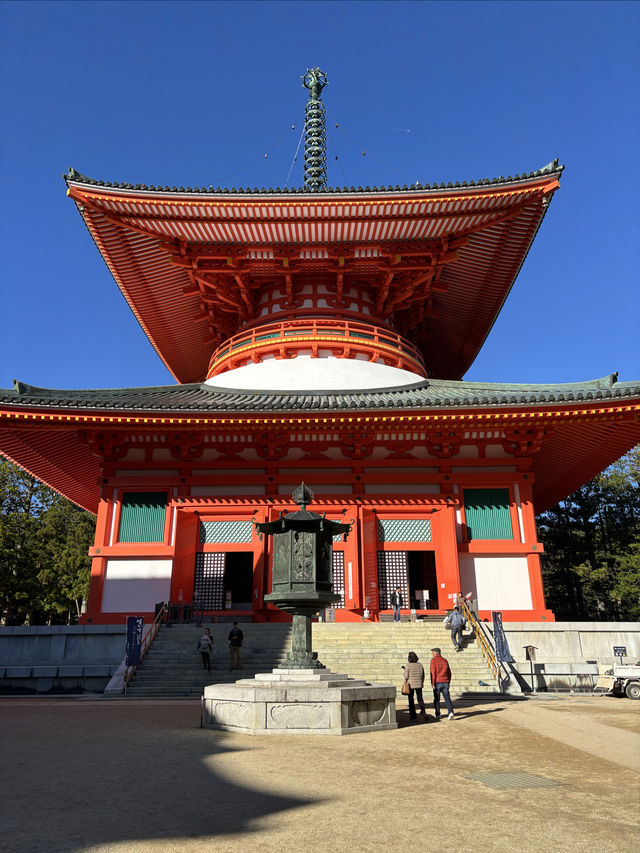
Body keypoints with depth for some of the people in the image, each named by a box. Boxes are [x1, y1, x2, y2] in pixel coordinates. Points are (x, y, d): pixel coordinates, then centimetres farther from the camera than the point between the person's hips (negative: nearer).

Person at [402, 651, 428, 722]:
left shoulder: (408, 665, -12)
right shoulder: (420, 664, 1)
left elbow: (406, 677, -10)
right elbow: (423, 675, 8)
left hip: (410, 684, -3)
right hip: (419, 684, 3)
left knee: (411, 700, 11)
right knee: (420, 699, 11)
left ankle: (413, 716, 14)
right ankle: (423, 712, -9)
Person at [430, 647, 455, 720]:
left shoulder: (433, 660, -4)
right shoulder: (445, 660, 12)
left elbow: (433, 672, -12)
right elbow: (449, 672, 13)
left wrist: (432, 683, -12)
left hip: (437, 682, -4)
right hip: (445, 682, 4)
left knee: (436, 699, 8)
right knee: (447, 698, 1)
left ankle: (437, 715, 12)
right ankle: (451, 712, -18)